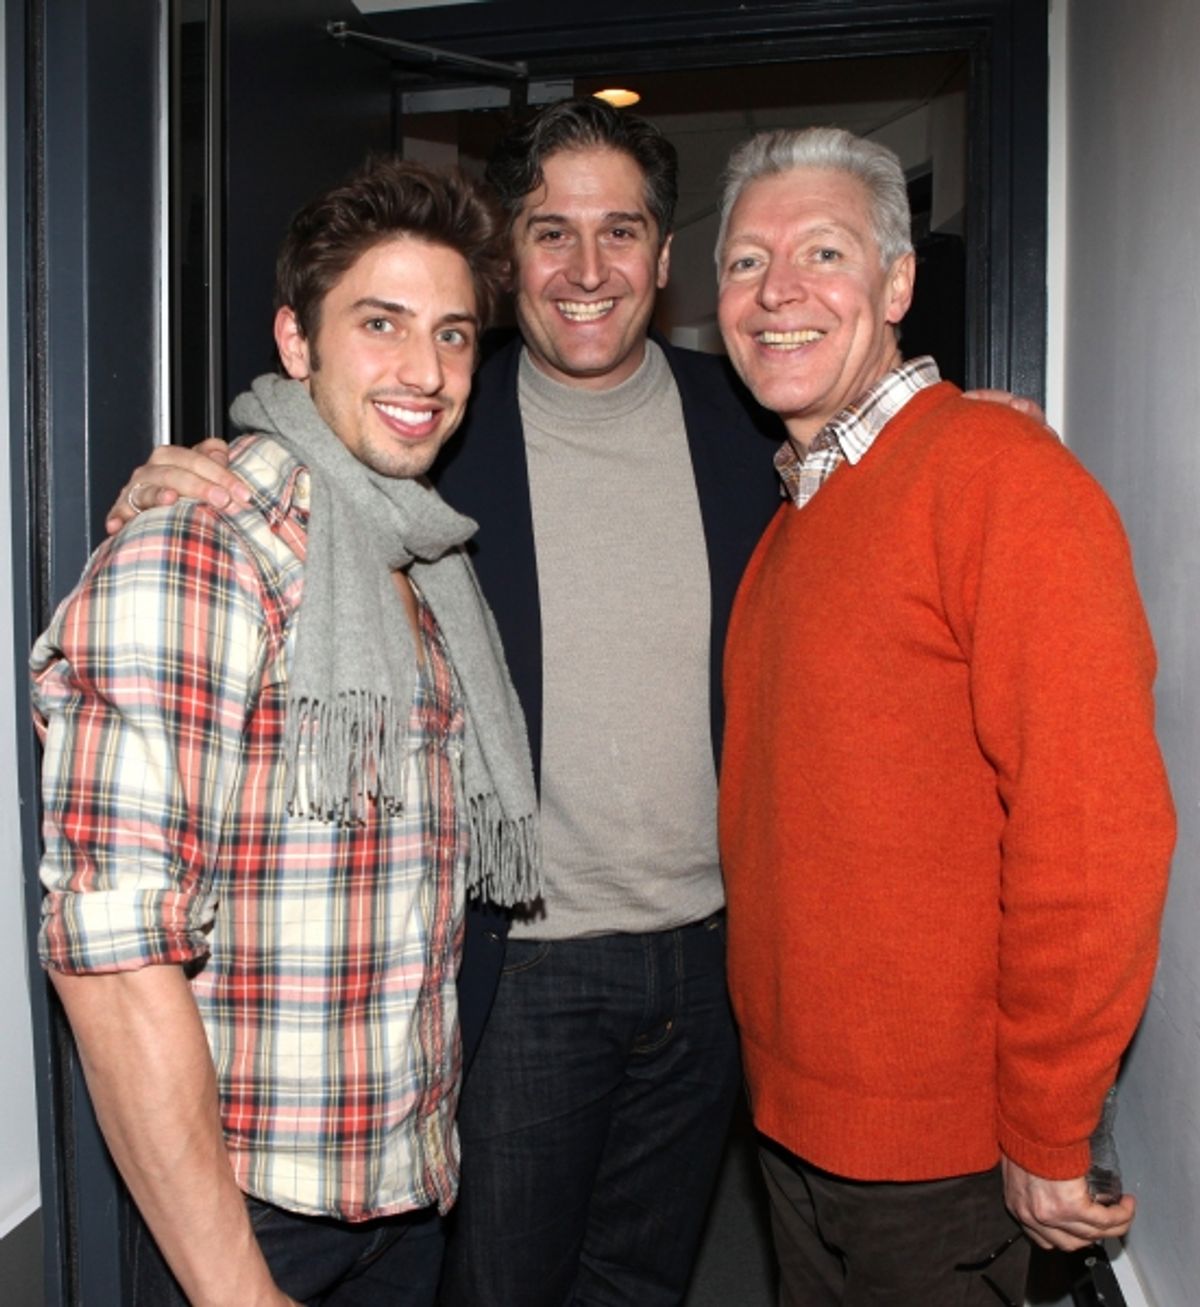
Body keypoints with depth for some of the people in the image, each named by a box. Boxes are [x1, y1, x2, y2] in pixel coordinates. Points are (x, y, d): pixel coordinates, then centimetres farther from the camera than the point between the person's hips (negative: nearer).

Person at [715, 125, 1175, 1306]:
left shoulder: (1000, 473, -19)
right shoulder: (795, 517, 8)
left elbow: (1096, 831, -23)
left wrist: (1048, 1133, -16)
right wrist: (784, 1077, 8)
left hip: (936, 1142, -7)